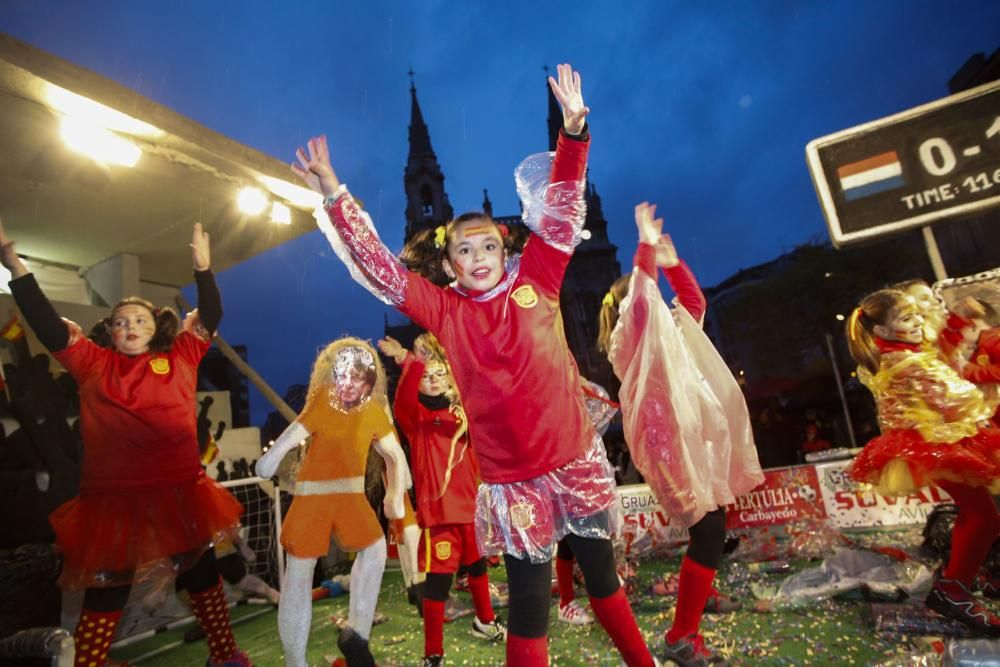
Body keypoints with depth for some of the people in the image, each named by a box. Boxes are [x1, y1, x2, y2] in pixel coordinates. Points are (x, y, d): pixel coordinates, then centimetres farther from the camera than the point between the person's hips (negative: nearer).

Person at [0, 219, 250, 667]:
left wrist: (203, 268, -10)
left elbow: (211, 316, 1)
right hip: (113, 497, -1)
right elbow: (45, 323, 0)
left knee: (201, 571, 16)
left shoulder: (180, 358, 4)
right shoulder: (92, 363, 5)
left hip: (179, 491, 1)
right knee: (106, 591, 10)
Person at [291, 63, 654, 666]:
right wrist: (334, 197, -8)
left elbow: (562, 212, -4)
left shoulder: (536, 284, -2)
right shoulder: (444, 312, -2)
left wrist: (574, 129, -11)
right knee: (529, 600, 9)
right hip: (511, 478, -1)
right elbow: (377, 267, -4)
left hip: (576, 457, 2)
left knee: (602, 570, 23)